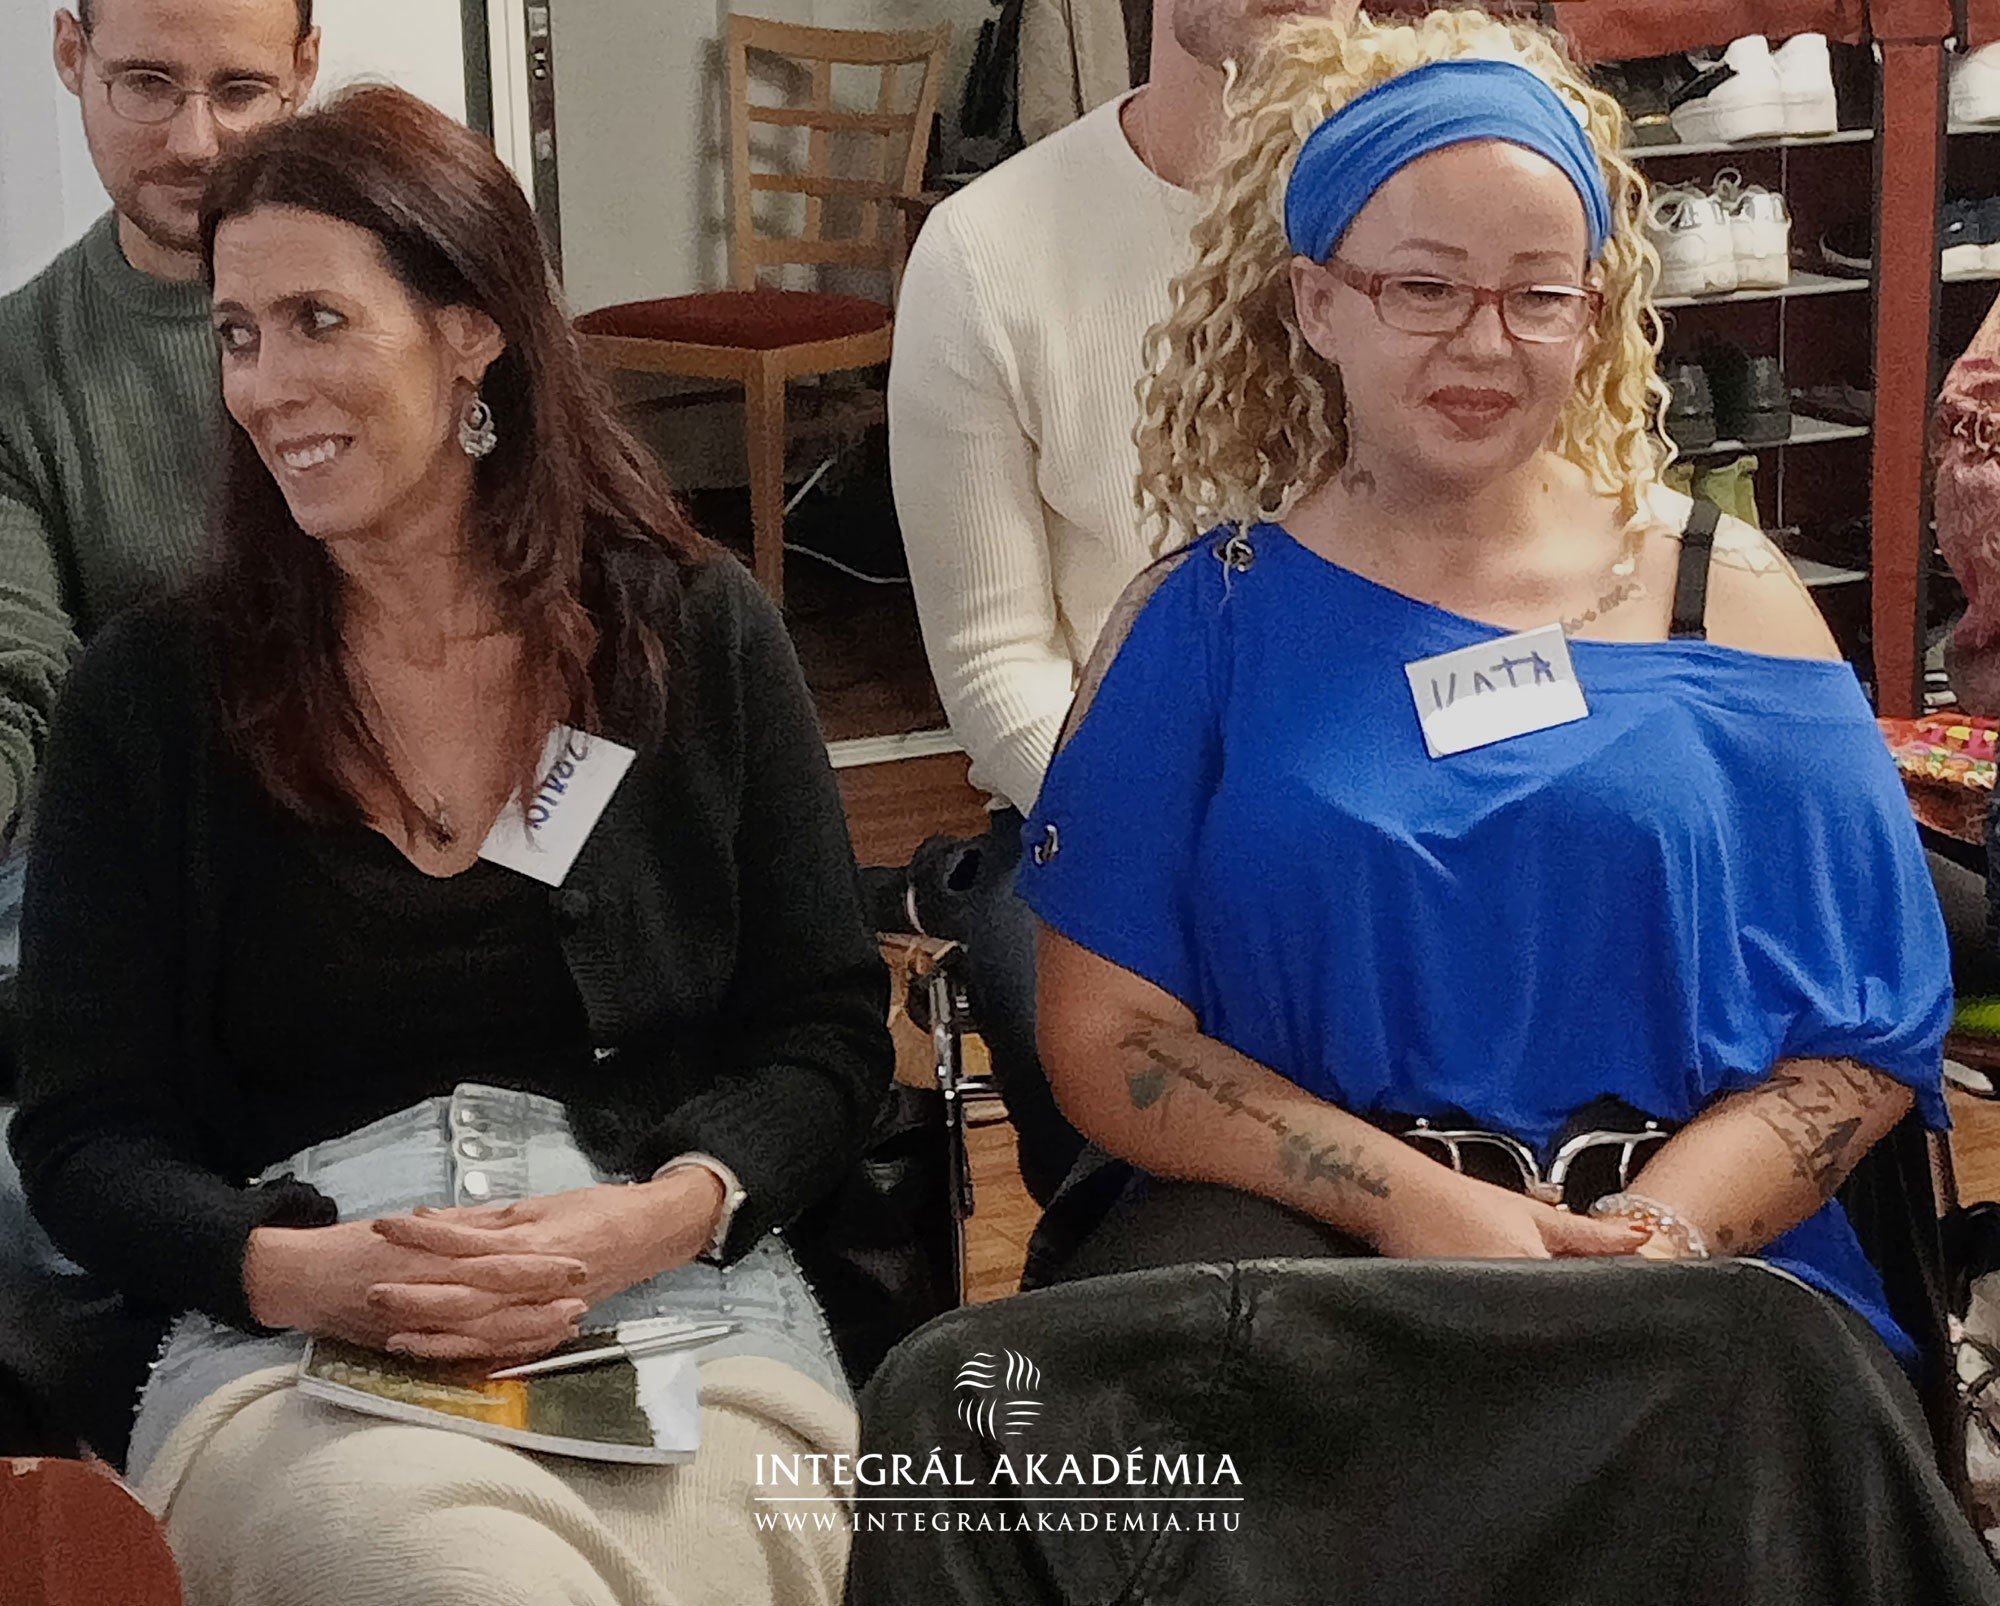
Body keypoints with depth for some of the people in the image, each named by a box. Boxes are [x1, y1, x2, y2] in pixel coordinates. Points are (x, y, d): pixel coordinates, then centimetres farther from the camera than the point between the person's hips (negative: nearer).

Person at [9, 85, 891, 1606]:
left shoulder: (700, 635, 8)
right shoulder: (153, 695, 7)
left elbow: (828, 1034, 8)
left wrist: (661, 1215, -12)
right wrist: (293, 1268, -15)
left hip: (689, 1311, 1)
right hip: (290, 1356, -1)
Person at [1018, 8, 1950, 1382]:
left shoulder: (1725, 598, 10)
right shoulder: (1206, 620, 8)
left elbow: (1866, 1038, 5)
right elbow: (1107, 1038, 2)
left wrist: (1654, 1237, -13)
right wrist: (1411, 1200, -12)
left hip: (1696, 1240, 0)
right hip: (1286, 1225, 1)